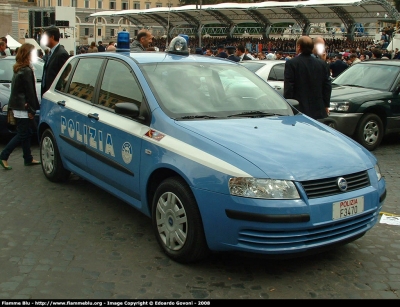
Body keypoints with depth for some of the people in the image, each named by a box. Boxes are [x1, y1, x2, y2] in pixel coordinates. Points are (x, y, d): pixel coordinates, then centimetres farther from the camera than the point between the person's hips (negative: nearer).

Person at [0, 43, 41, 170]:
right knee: (22, 134, -3)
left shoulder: (19, 69, 13)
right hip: (23, 108, -10)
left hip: (18, 106, 10)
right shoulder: (27, 71, -16)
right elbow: (29, 92, -17)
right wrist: (31, 110, -13)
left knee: (26, 133, 13)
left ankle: (28, 159, 19)